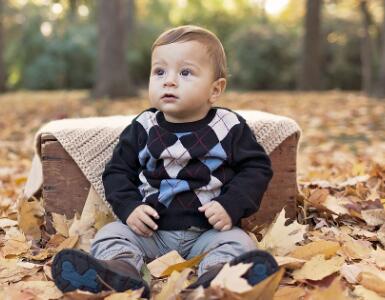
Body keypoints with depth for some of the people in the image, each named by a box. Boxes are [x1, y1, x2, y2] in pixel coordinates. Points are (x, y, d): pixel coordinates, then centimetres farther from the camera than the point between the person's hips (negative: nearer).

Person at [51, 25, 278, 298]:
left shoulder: (230, 127, -2)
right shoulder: (143, 128, 3)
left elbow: (256, 168, 1)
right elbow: (117, 171, 8)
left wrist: (231, 206, -14)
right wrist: (129, 208, -10)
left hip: (209, 230, -2)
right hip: (151, 228, 2)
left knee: (237, 242, -28)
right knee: (110, 235, -18)